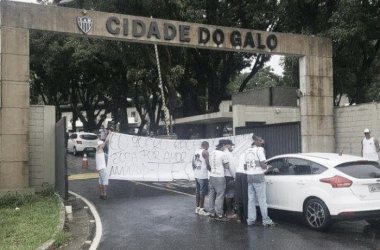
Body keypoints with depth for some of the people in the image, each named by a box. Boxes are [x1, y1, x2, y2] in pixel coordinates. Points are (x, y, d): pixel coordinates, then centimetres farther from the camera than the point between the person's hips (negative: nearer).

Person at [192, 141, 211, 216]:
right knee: (203, 192, -1)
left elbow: (193, 163, 13)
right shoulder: (205, 152, -12)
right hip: (203, 175, -8)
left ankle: (197, 208, 19)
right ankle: (201, 209, 2)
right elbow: (207, 164, -15)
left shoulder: (196, 151, 11)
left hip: (196, 175, 8)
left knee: (197, 191, 14)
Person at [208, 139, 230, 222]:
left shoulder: (211, 153, 8)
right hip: (219, 177, -7)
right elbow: (226, 166, -9)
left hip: (211, 176, 7)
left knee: (212, 195, 13)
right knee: (220, 196, -3)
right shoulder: (222, 154, -12)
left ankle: (212, 213, 19)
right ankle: (219, 215, -1)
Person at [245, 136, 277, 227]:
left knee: (251, 199, 9)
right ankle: (266, 221, -2)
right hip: (258, 176, -7)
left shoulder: (247, 151, 15)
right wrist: (266, 166, 7)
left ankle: (250, 220, 10)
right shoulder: (259, 149, -8)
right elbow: (263, 165, -13)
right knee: (262, 199, -4)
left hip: (249, 176, 7)